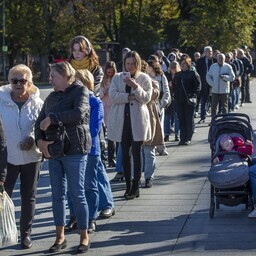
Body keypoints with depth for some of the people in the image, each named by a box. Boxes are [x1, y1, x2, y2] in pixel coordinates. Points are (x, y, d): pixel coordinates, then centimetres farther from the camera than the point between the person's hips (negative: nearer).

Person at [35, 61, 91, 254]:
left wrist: (52, 118, -19)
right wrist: (40, 140, -9)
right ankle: (60, 237, 18)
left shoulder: (80, 91, -5)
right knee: (57, 195, 9)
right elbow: (40, 120, 9)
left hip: (74, 151, -6)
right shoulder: (52, 97, 13)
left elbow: (79, 113, -23)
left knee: (77, 194, -1)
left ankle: (84, 237, 9)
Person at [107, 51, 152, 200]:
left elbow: (147, 98, -6)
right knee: (125, 153, 6)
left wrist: (135, 86, -18)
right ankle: (128, 186, 13)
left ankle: (135, 187, -1)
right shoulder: (117, 78, 9)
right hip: (122, 120, 2)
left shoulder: (144, 78, 4)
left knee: (136, 153, -5)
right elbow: (113, 95, -4)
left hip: (138, 120, -2)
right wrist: (130, 96, -12)